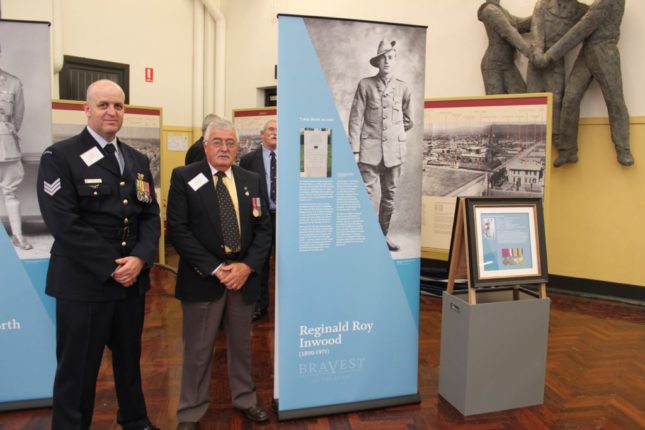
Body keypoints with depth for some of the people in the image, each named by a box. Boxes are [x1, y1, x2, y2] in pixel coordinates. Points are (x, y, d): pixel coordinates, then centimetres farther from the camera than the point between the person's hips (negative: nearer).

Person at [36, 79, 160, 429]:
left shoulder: (137, 160, 12)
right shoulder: (59, 156, -7)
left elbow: (150, 216, 6)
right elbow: (63, 223, -16)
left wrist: (139, 259, -11)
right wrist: (111, 267, -17)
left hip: (133, 279, 6)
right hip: (84, 282, -5)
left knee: (130, 358, 21)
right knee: (77, 368, 8)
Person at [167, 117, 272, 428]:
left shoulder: (252, 180, 7)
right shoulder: (183, 178, -5)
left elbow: (263, 229, 4)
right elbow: (177, 230, -12)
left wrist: (247, 266, -11)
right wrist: (215, 269, -17)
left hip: (243, 276, 4)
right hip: (203, 278, -3)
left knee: (241, 345, 19)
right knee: (198, 350, 9)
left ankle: (245, 400, 38)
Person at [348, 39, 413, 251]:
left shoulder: (402, 88, 9)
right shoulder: (365, 84, 2)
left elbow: (408, 121, 22)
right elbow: (355, 118, -2)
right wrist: (355, 149, -8)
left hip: (394, 151, 3)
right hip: (370, 149, -3)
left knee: (390, 195, 9)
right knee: (367, 193, -7)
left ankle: (383, 234, 22)